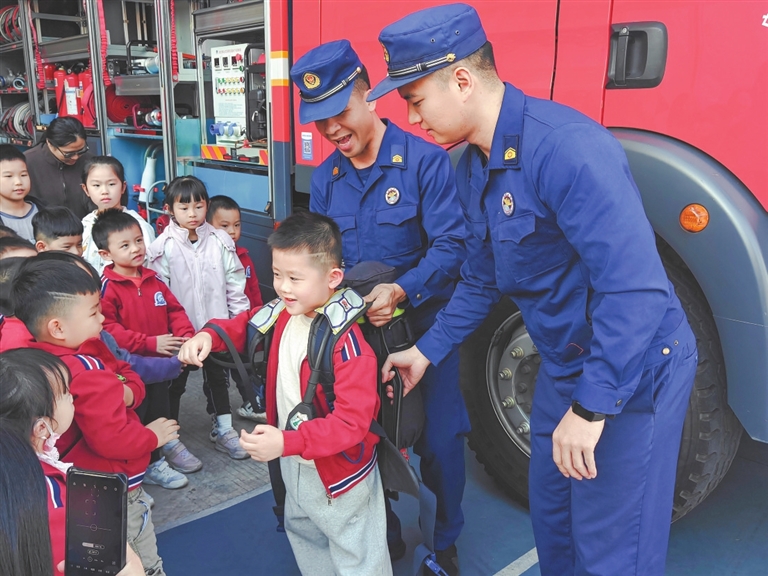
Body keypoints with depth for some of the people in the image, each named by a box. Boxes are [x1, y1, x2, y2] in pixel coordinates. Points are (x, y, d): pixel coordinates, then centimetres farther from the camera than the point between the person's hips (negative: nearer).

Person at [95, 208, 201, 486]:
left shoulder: (153, 280, 2)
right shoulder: (107, 287, -16)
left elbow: (175, 311, 7)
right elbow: (106, 329, -24)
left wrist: (186, 337, -11)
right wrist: (150, 343, -27)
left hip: (161, 363, 6)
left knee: (161, 406, 24)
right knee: (139, 414, 7)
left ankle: (167, 444, 45)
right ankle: (150, 464, 24)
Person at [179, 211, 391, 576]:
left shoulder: (347, 343, -33)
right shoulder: (284, 314, -8)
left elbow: (352, 422, -34)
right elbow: (245, 326, 9)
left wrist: (287, 442, -40)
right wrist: (208, 336, -11)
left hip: (339, 469, -8)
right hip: (295, 463, 8)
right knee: (304, 535, 32)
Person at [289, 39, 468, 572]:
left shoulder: (424, 160, -12)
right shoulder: (326, 177, 6)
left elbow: (450, 244, -19)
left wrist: (400, 291, -33)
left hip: (423, 324, -4)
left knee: (439, 442, 3)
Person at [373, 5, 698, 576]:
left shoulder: (565, 146, -28)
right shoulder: (475, 167, 3)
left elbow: (634, 288, -32)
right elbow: (482, 279, 14)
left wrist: (590, 408, -27)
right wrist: (427, 350, 15)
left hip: (632, 370, -8)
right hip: (564, 364, 9)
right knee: (552, 517, 23)